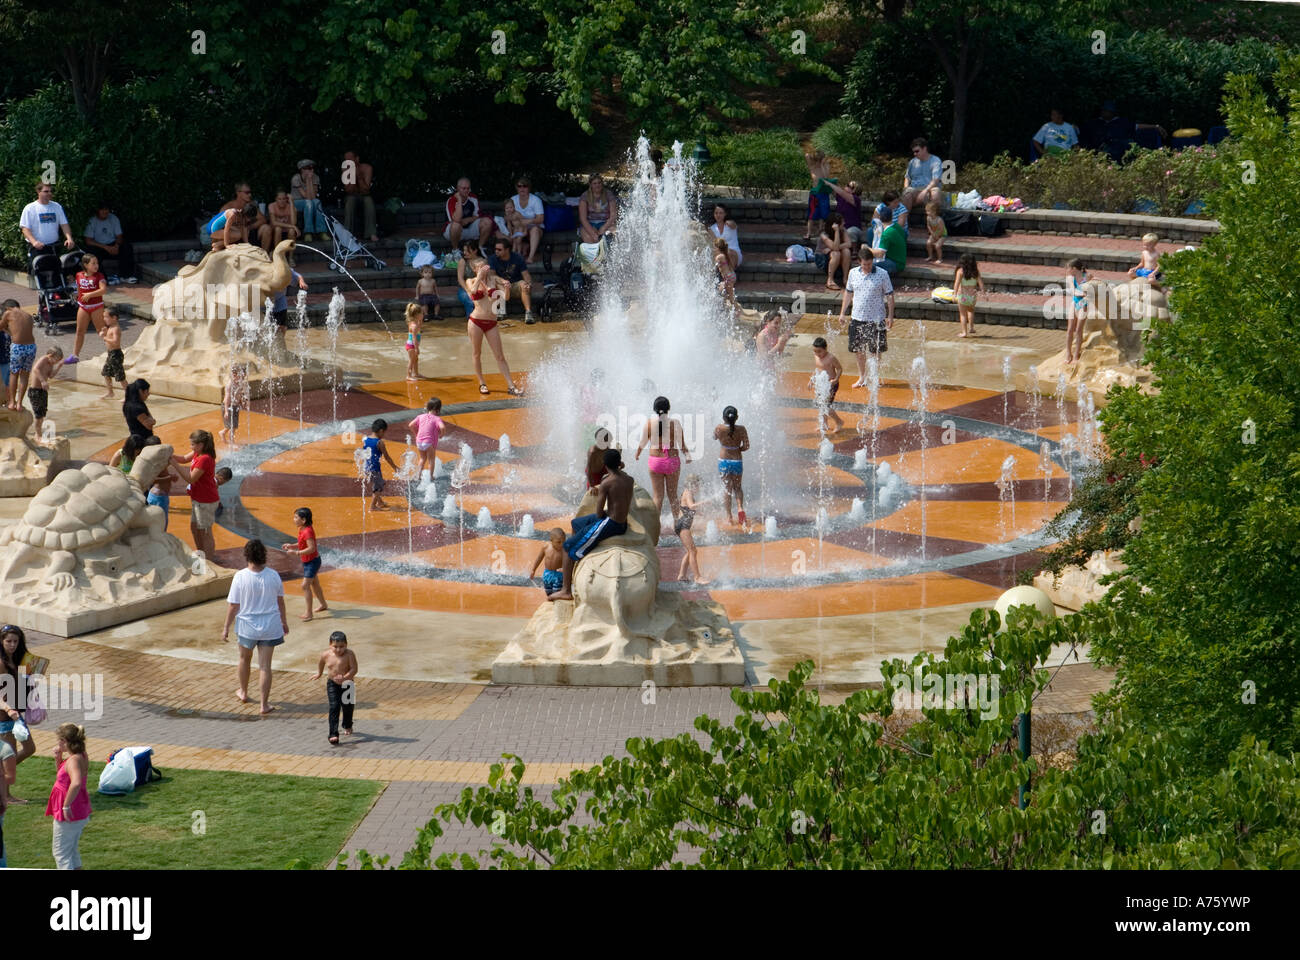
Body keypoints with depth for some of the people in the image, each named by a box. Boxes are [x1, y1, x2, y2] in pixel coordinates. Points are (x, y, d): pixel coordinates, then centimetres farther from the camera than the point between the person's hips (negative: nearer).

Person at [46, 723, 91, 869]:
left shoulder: (74, 760, -24)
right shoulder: (81, 757, 6)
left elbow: (76, 783, -42)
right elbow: (61, 774, 22)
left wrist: (66, 806, -33)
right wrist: (58, 758, 4)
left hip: (68, 815, -10)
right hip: (81, 814, 10)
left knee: (61, 853, 2)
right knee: (72, 851, 23)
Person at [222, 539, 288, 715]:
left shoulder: (240, 577, -17)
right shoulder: (273, 576, -9)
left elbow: (233, 605, -12)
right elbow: (280, 601, 5)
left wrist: (226, 628, 0)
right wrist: (284, 621, 20)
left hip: (247, 626, -1)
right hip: (270, 626, 1)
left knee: (245, 658, 25)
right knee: (265, 665, 5)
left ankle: (243, 692, 44)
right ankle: (265, 705, 6)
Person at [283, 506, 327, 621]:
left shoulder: (308, 531, -26)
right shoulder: (302, 530, 4)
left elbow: (311, 548, -31)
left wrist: (296, 553, -32)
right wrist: (291, 546, 0)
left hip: (312, 561, -10)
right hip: (307, 561, 10)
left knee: (305, 585, -12)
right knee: (314, 584, 24)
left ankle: (308, 613, -8)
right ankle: (323, 605, 42)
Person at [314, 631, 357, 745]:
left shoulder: (349, 655, -21)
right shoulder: (326, 655, -10)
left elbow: (354, 669, -25)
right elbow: (321, 662, 13)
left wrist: (345, 677, -40)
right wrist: (319, 673, 26)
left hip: (347, 685, -1)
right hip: (333, 684, 1)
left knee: (347, 707, 16)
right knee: (334, 708, -12)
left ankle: (347, 727, 47)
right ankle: (333, 734, -16)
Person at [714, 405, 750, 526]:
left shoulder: (719, 428, -12)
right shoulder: (741, 429, -11)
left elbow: (714, 437, 10)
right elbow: (746, 446, -9)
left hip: (724, 460, -1)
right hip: (737, 460, 1)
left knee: (726, 488, 10)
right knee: (737, 487, 19)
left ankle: (729, 516, 9)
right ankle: (740, 507, -5)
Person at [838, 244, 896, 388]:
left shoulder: (882, 274, -8)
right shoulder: (853, 273, 3)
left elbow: (889, 296, -4)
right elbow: (848, 293, 15)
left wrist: (890, 316, -8)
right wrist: (842, 313, 13)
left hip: (876, 319, -4)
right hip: (857, 318, 4)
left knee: (875, 350, 2)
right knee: (858, 349, 11)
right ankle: (862, 377, 27)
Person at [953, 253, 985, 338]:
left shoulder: (960, 271, -10)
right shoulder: (975, 271, -1)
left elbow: (957, 283, -18)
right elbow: (980, 282, -4)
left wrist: (955, 294, -22)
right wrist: (983, 292, 1)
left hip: (962, 294, -3)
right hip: (973, 295, 3)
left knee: (963, 314, 8)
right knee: (970, 310, 28)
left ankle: (964, 332, 7)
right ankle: (971, 328, 24)